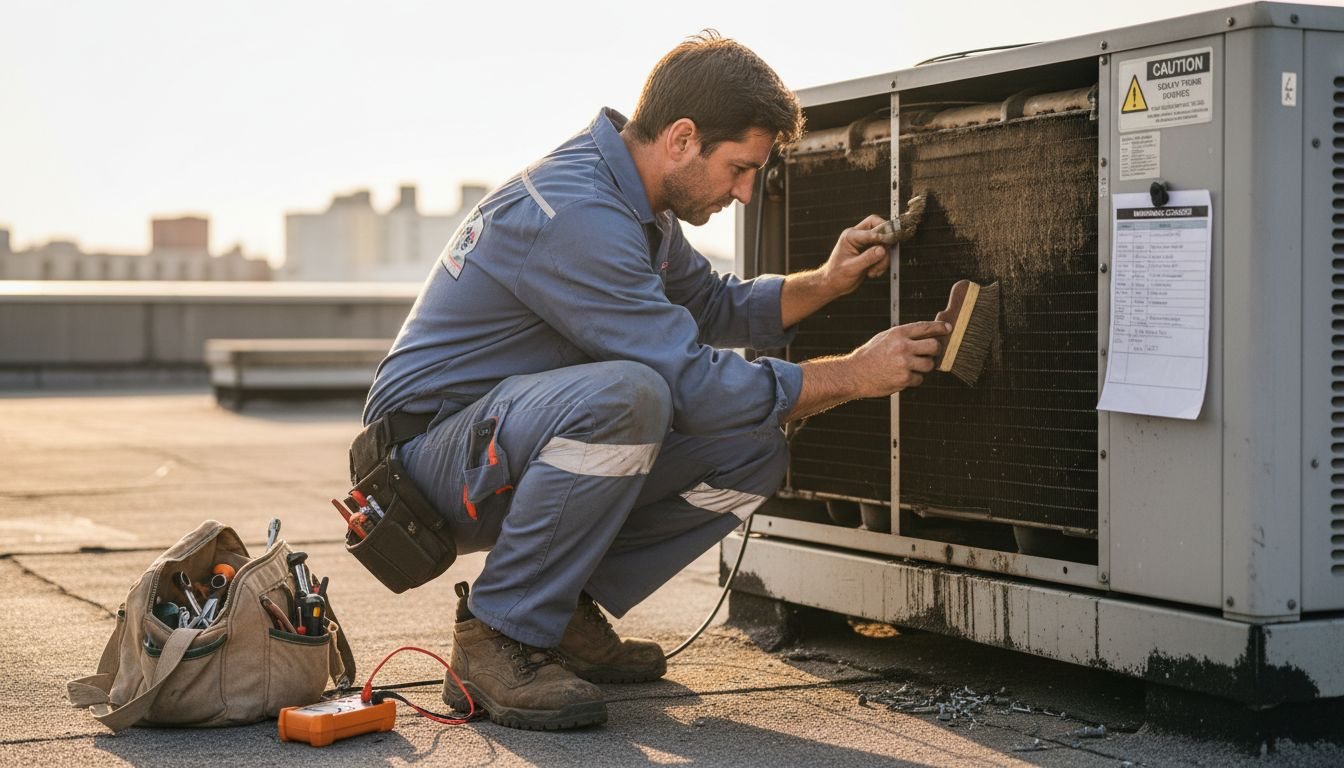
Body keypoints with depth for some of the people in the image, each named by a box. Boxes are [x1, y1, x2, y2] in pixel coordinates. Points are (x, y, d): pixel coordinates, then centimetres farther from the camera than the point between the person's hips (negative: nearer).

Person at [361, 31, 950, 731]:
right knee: (627, 394, -37)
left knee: (754, 454, -2)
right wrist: (855, 374, -15)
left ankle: (565, 614, 5)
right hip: (433, 448, -10)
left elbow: (716, 307, 21)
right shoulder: (575, 214, -26)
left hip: (518, 449, 10)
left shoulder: (630, 199, 7)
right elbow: (695, 383, -25)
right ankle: (498, 637, -23)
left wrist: (826, 282, 3)